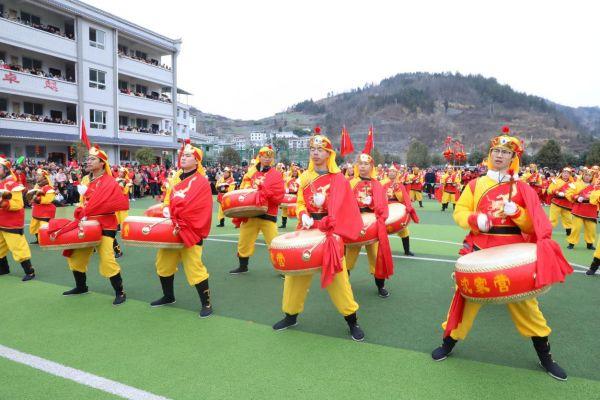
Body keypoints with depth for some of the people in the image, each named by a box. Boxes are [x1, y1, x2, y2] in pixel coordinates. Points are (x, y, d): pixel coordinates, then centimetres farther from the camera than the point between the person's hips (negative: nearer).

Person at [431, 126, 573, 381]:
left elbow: (534, 225, -2)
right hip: (480, 250, 1)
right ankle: (448, 343, 26)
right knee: (467, 296, 8)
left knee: (524, 301, 8)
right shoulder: (476, 184, 4)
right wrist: (475, 219, -18)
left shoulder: (522, 188, 1)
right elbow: (459, 213, 2)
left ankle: (545, 357, 27)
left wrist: (515, 211, -20)